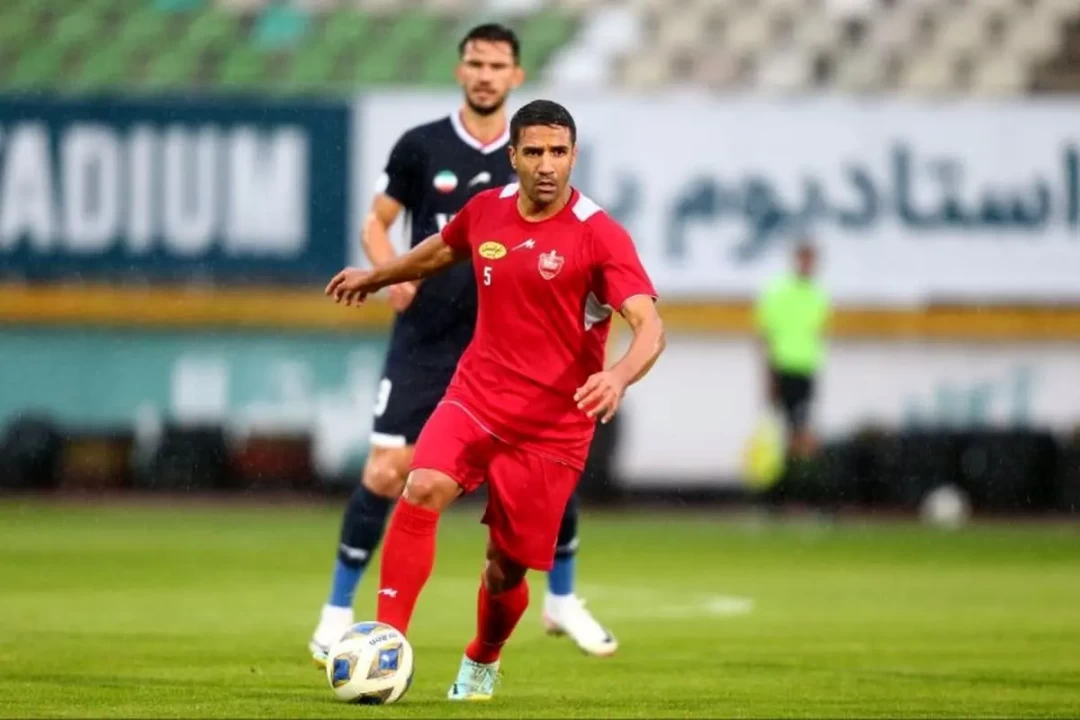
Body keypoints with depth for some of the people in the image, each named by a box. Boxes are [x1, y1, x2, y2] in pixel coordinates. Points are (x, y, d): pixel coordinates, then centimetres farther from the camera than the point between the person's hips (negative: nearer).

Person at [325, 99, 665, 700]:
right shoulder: (487, 211, 2)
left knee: (507, 567, 5)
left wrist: (619, 376, -45)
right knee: (422, 490, -26)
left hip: (552, 425, -3)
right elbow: (444, 249, 26)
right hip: (476, 397, 3)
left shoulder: (600, 236, -14)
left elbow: (650, 326, -24)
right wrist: (375, 277, 41)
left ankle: (481, 663, 37)